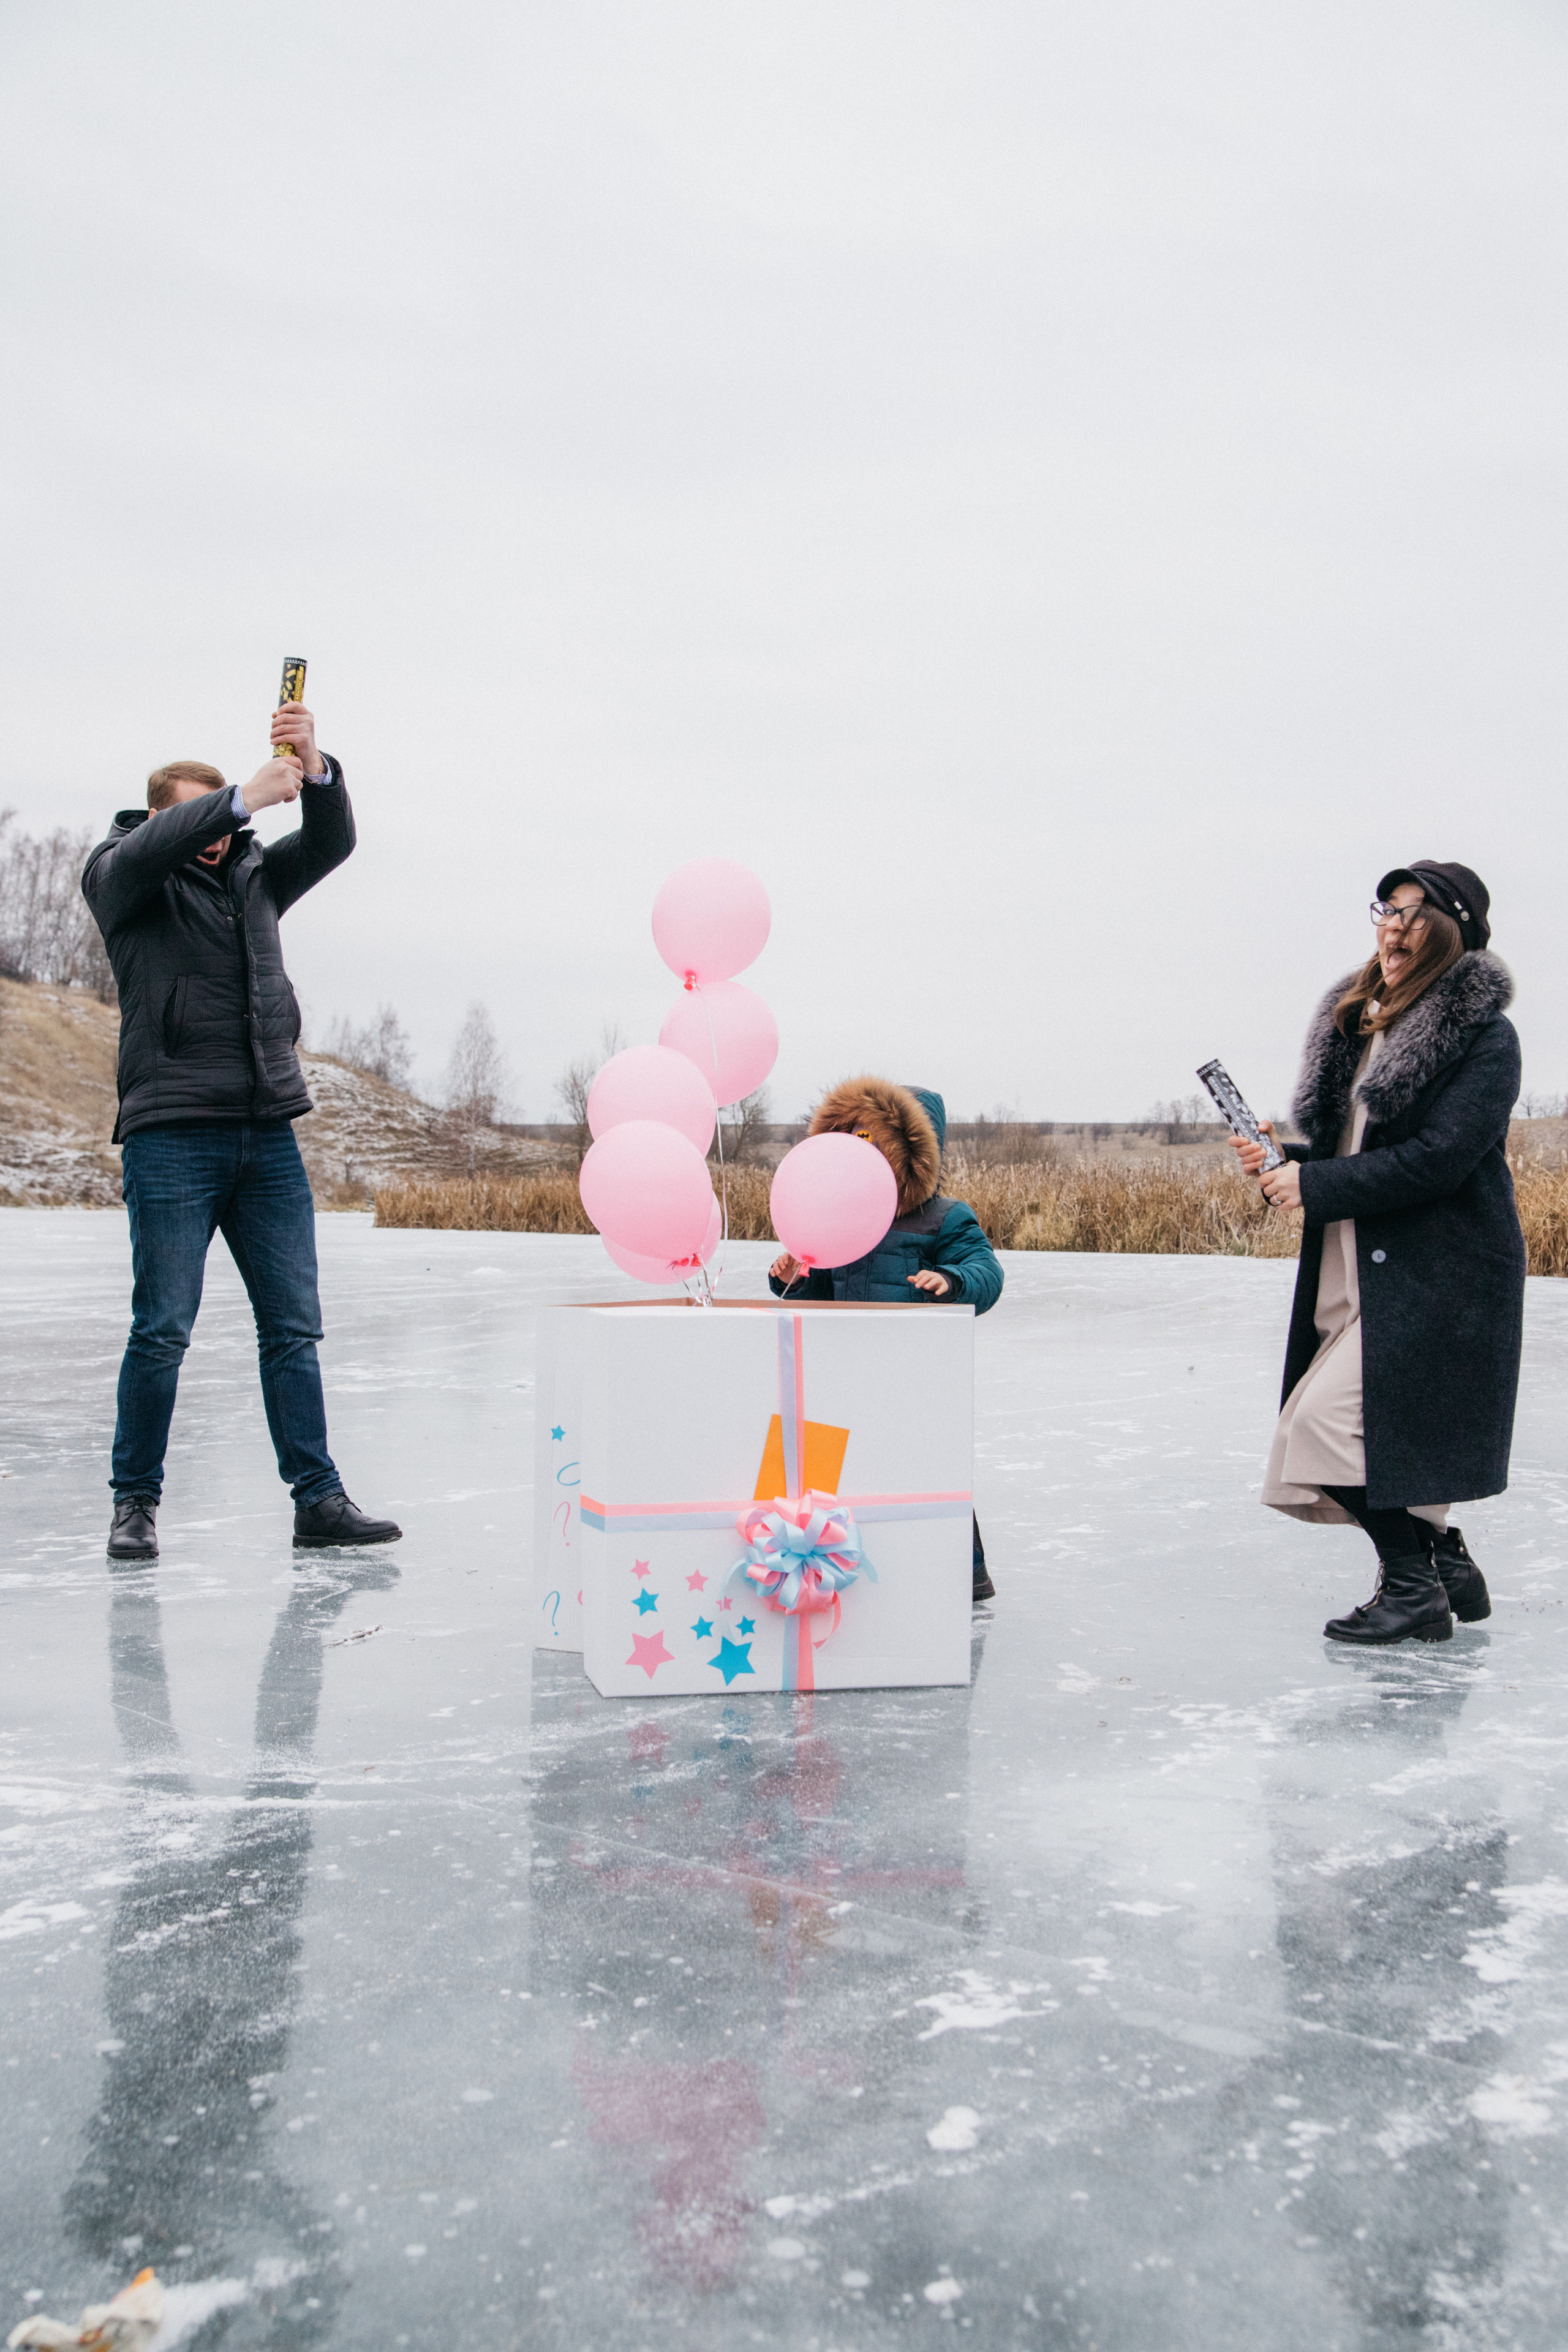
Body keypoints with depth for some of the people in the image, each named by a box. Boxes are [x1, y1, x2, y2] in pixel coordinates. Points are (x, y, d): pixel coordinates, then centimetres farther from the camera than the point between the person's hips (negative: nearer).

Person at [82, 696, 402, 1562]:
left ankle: (318, 1500, 9)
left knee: (293, 1328, 4)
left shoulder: (253, 874, 18)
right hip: (172, 1133, -4)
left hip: (270, 1135, 5)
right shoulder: (119, 878, 6)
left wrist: (314, 769, -13)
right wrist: (248, 794, -23)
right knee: (162, 1330, -3)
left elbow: (330, 843, 5)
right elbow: (150, 847, -16)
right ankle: (135, 1501, 11)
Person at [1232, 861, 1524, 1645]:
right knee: (1384, 1432, 10)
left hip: (1438, 1274, -8)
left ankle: (1413, 1587, 1)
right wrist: (1285, 1156, -2)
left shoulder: (1484, 1035, -10)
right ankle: (1447, 1566, 29)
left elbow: (1437, 1160, -20)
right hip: (1355, 1271, 8)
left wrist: (1314, 1185, -17)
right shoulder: (1361, 1022, 13)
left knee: (1334, 1412, -15)